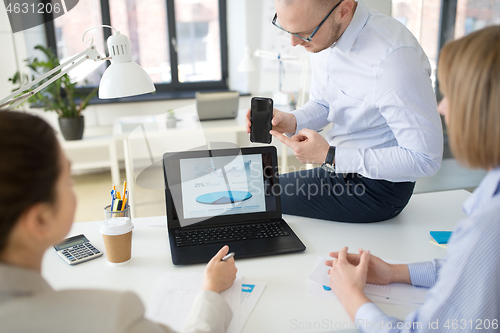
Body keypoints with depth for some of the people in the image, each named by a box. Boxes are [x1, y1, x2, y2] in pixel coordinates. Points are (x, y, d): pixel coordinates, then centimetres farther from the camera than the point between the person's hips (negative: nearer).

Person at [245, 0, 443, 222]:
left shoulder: (394, 56, -30)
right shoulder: (322, 33, -4)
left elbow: (426, 159, -26)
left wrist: (330, 156, -26)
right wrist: (291, 122, -11)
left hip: (378, 186, -8)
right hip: (337, 164, 8)